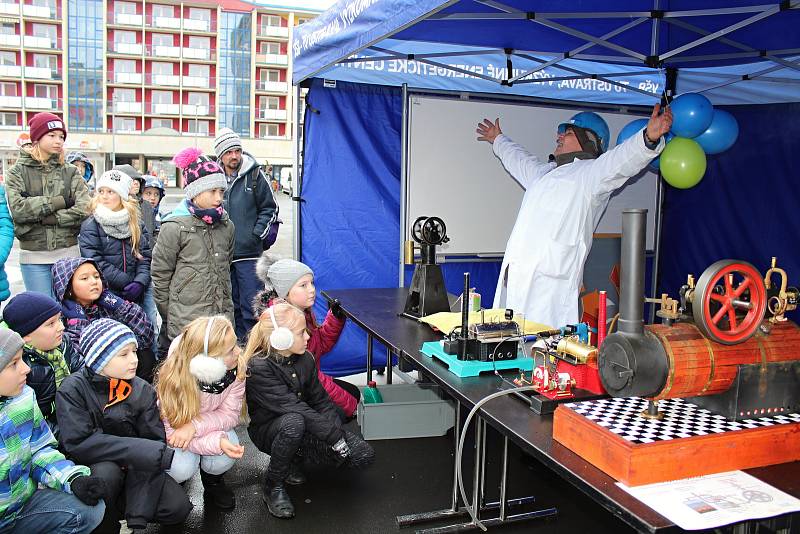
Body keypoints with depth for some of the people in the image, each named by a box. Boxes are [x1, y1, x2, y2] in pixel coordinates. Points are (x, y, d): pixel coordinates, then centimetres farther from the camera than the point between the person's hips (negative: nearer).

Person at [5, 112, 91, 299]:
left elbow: (84, 210, -8)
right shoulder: (17, 172, 4)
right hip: (33, 257, -1)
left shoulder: (71, 173, 6)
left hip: (68, 253, 1)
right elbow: (17, 208, -11)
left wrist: (41, 218, -11)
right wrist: (60, 201, -12)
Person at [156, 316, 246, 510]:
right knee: (181, 469, -29)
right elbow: (172, 428, -27)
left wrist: (195, 425, -37)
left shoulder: (237, 367, -25)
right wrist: (217, 442, -43)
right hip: (175, 431, -2)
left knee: (223, 459, -27)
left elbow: (230, 413, -17)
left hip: (211, 425, 2)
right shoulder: (174, 380, -34)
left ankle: (213, 480, 10)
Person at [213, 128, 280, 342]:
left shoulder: (254, 175, -1)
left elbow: (269, 208, 4)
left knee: (250, 306, -3)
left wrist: (257, 233, -7)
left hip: (249, 253, -3)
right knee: (231, 306, 13)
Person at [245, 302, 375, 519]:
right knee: (294, 422, -43)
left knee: (363, 455, -10)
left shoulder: (305, 359, -2)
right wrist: (335, 436, -31)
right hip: (269, 431, -6)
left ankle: (294, 458, 10)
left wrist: (337, 431, -17)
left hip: (305, 428, 6)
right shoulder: (258, 368, -24)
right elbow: (293, 408, -30)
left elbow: (322, 401, 0)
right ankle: (273, 485, -15)